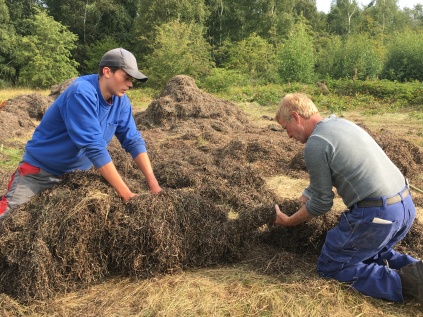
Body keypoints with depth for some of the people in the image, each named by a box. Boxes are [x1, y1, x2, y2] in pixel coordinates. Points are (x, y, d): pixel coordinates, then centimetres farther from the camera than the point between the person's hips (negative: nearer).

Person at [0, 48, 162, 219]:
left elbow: (133, 140, -8)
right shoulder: (82, 93, -29)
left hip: (77, 172, 6)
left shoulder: (121, 100, -9)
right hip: (39, 169, -6)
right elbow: (95, 147, -35)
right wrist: (126, 193, -35)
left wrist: (153, 184, -19)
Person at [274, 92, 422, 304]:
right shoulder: (340, 123, 16)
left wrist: (289, 221, 10)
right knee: (370, 252, 32)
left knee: (329, 268, 10)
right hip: (405, 205, 9)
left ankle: (404, 282, -5)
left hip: (376, 214, -9)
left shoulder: (315, 144, -12)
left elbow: (322, 203, -4)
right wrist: (304, 197, 35)